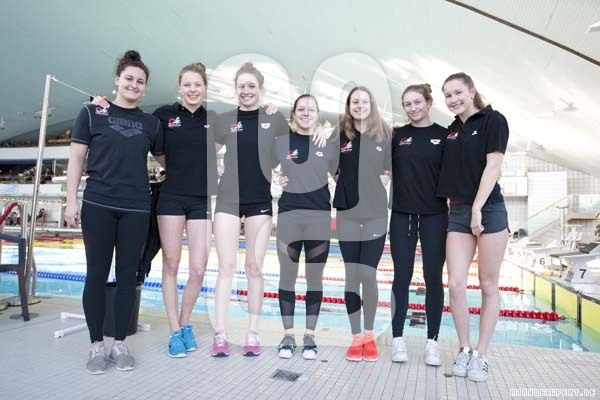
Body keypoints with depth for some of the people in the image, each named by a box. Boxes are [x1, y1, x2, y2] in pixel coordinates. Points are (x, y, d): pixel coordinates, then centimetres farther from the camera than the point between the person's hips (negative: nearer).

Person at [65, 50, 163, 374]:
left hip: (136, 209, 2)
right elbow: (76, 158, 4)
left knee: (128, 274, 5)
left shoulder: (151, 123, 12)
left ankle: (120, 345, 17)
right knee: (97, 274, 2)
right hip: (98, 205, -2)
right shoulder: (92, 113, 6)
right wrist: (71, 200, -2)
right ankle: (96, 345, 16)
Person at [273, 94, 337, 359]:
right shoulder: (281, 141, 8)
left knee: (314, 278, 5)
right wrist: (275, 182, 1)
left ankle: (309, 336, 18)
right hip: (288, 215, 0)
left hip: (320, 216, 0)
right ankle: (288, 335, 18)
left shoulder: (329, 144, 7)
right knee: (287, 276, 5)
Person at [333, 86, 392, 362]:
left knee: (368, 275, -3)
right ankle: (356, 338, 19)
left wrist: (386, 177, -1)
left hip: (376, 214, -1)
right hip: (347, 214, 1)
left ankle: (369, 335, 19)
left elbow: (394, 168, 14)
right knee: (352, 276, 5)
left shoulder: (385, 134, 4)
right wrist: (343, 181, 0)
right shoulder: (340, 134, 5)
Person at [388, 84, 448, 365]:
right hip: (402, 215, 1)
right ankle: (398, 338, 14)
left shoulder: (444, 136, 3)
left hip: (435, 215, 0)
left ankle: (432, 341, 16)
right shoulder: (397, 135, 6)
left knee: (433, 278, 5)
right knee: (402, 277, 4)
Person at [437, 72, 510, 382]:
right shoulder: (452, 130, 15)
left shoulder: (493, 120, -2)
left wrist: (478, 208, -17)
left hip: (489, 211, -5)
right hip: (457, 212, 5)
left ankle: (480, 355, 15)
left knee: (488, 286, 4)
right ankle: (464, 350, 15)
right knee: (455, 284, -2)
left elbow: (493, 165, -11)